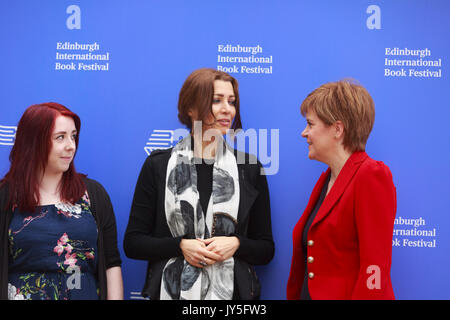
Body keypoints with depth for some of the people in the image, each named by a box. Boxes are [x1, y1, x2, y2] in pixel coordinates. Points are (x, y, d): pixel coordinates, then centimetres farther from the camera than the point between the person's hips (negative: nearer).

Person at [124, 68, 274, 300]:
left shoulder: (250, 169, 1)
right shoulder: (158, 165, -2)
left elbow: (266, 249, 5)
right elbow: (133, 243, -2)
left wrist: (236, 244, -14)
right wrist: (181, 246, -15)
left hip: (233, 290, 1)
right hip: (172, 289, -1)